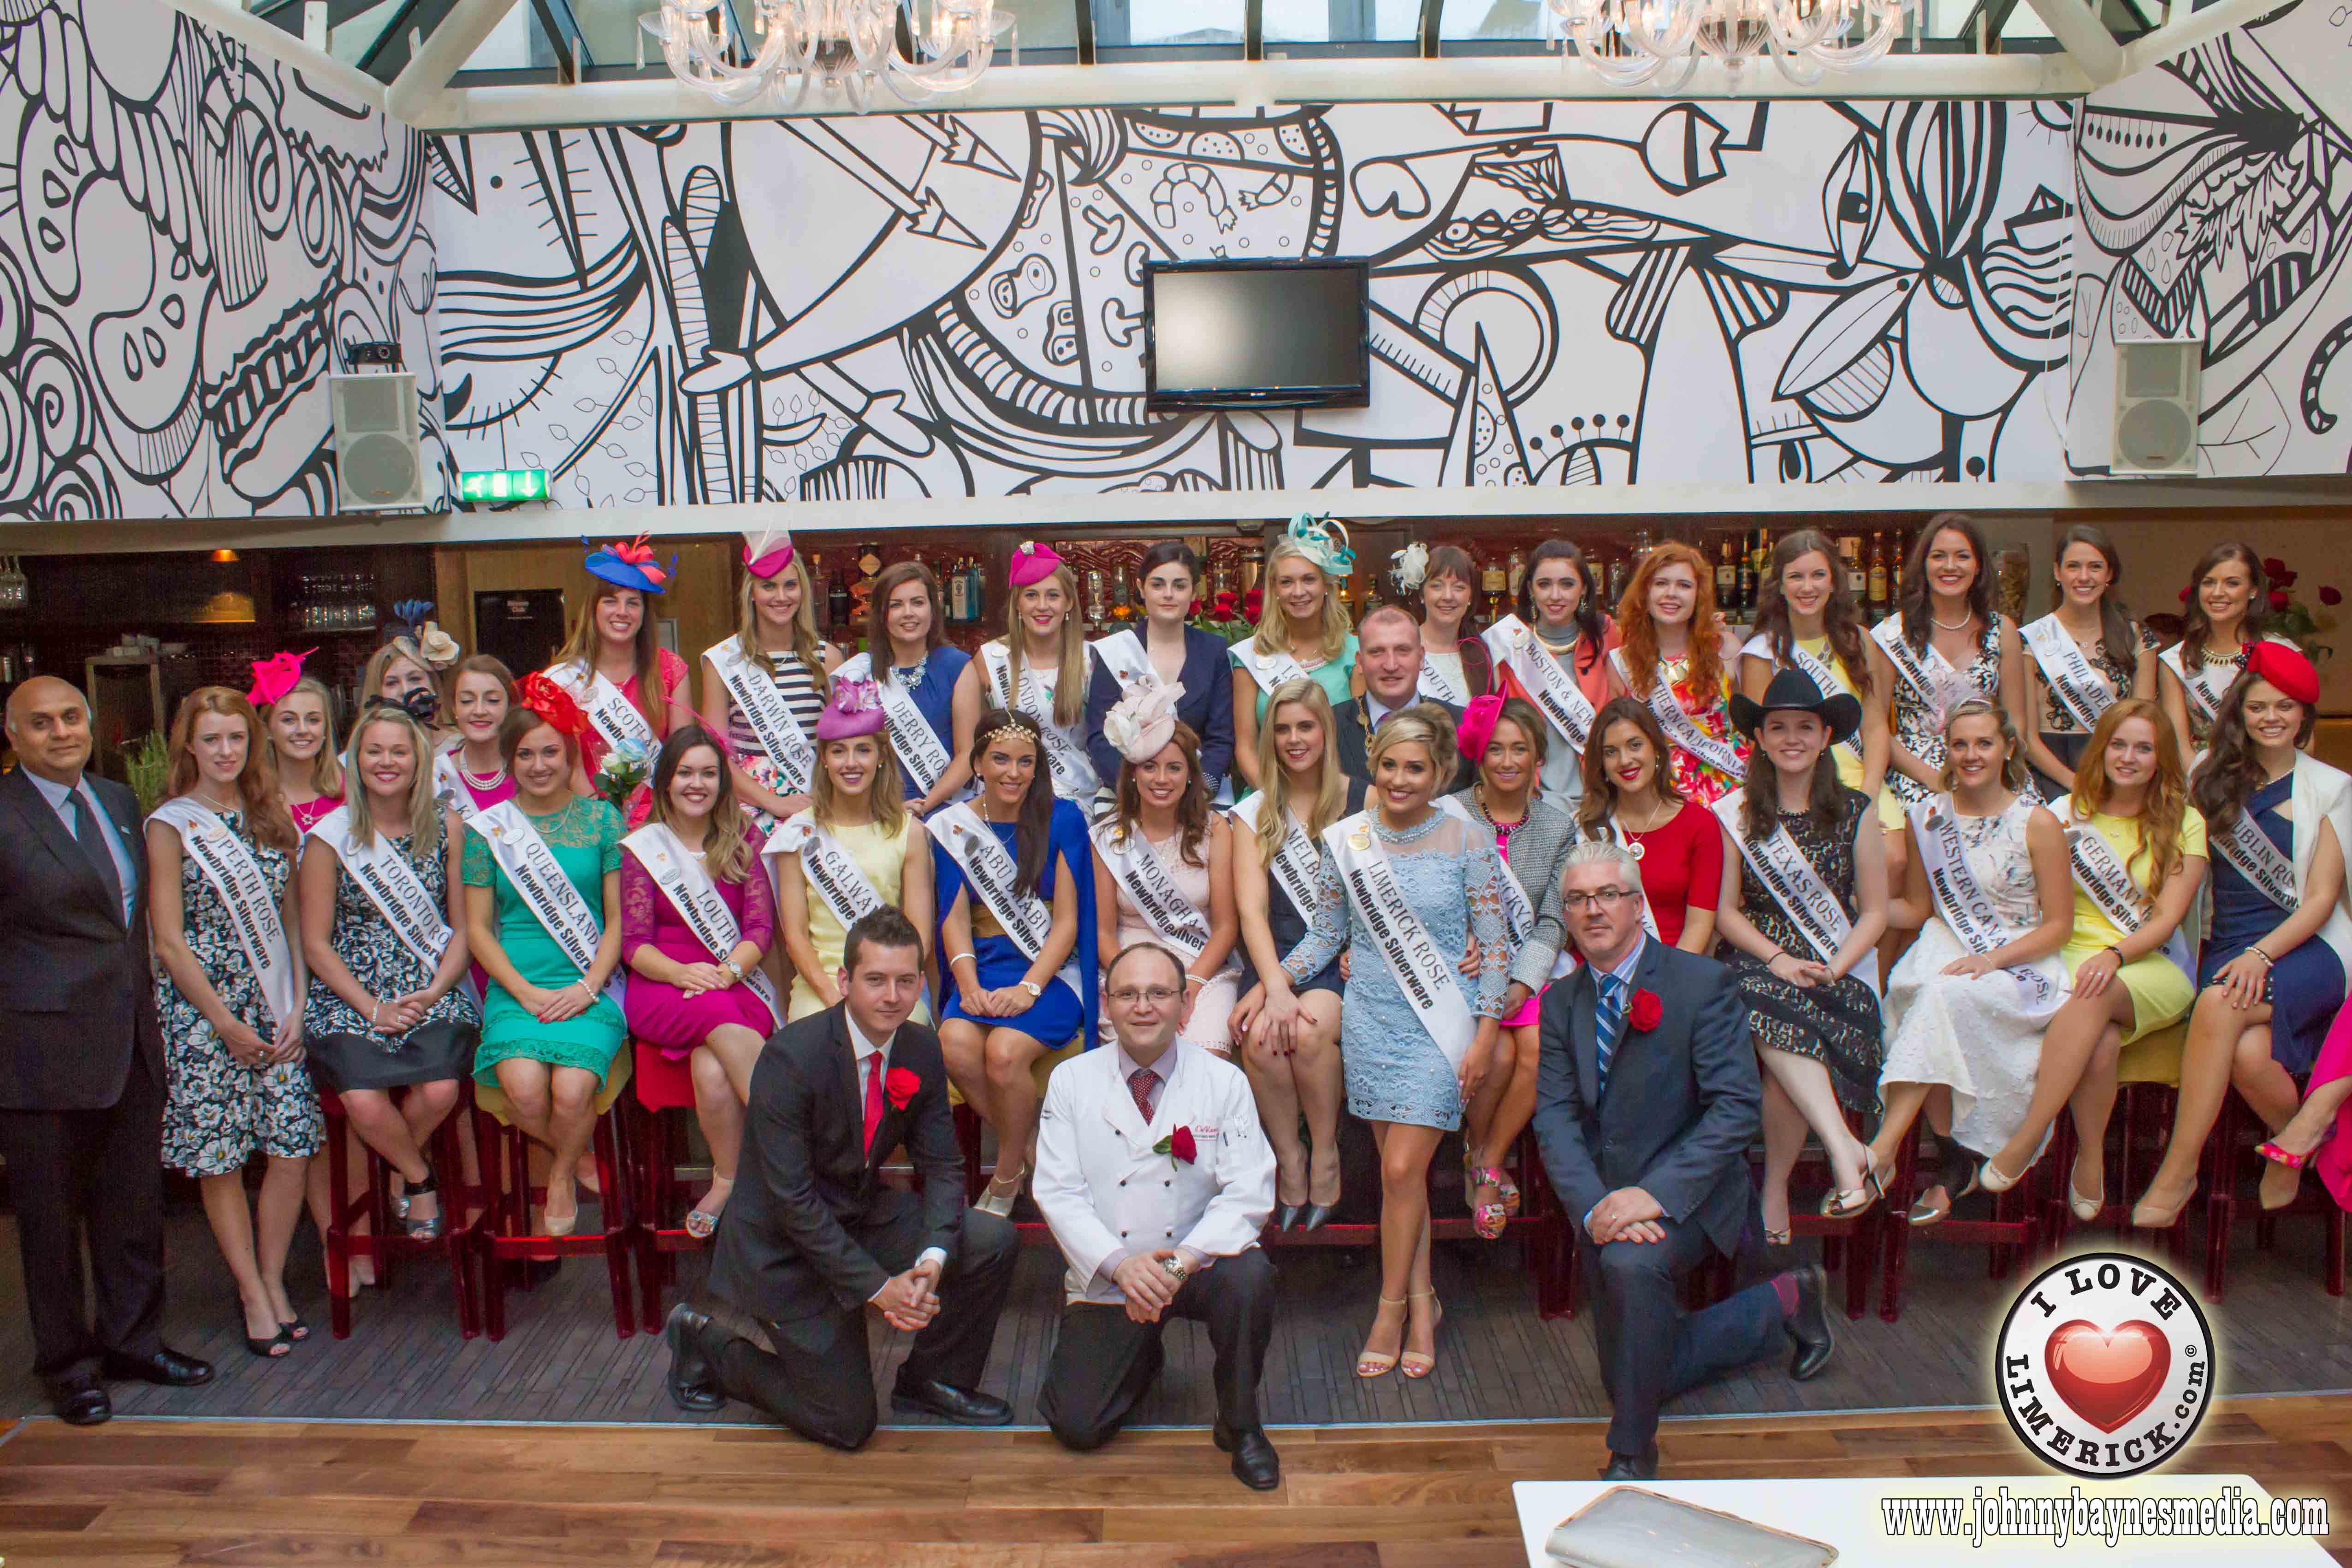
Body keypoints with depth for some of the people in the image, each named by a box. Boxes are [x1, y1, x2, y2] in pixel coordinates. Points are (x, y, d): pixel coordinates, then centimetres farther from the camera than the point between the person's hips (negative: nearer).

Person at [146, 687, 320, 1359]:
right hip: (202, 1008, -3)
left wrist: (297, 1009, -1)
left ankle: (275, 1279, 17)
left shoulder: (271, 817, 10)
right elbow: (170, 941, -6)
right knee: (218, 1159, 2)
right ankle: (252, 1292, 16)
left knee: (293, 1147, -1)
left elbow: (293, 920, 10)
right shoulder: (170, 826, -3)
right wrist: (229, 1026, -8)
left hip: (275, 1008, 4)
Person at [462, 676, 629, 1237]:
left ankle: (562, 1175, 7)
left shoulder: (601, 819, 8)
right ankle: (577, 1162, 6)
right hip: (515, 990, 1)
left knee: (573, 1090, -27)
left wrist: (586, 989, -7)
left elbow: (619, 918, 6)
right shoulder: (487, 827, 9)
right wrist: (525, 992, -6)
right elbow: (477, 927, 7)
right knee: (525, 1089, -27)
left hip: (590, 991, -1)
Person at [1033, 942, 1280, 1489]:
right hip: (1106, 1278, 1)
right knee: (1077, 1426, -10)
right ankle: (1141, 1357, 25)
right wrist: (1120, 1264, -22)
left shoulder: (1225, 1082, -4)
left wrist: (1182, 1261, -26)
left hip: (1197, 1265, -1)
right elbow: (1057, 1192, -6)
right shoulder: (1071, 1081, -2)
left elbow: (1248, 1192, -11)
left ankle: (1240, 1424, -6)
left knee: (1248, 1276, -33)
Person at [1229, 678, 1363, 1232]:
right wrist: (1275, 987, -18)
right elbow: (1252, 910, 0)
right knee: (1260, 1034, -29)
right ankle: (1289, 1161, -9)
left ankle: (1325, 1157, -8)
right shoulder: (1253, 814, 11)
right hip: (1274, 956, 2)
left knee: (1310, 1029, -31)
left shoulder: (1362, 802, 6)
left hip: (1343, 958, -1)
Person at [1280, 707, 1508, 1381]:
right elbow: (1326, 935, 11)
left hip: (1439, 1023, -3)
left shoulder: (1468, 844, -6)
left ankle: (1393, 1305, 10)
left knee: (1402, 1169, -7)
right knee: (1400, 1169, 7)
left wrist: (1485, 1037, -6)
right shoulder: (1346, 839, 1)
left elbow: (1494, 946, -2)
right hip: (1369, 1017, 3)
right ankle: (1421, 1303, 21)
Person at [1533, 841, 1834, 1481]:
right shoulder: (1562, 1001, 4)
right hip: (1604, 1204, 6)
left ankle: (1632, 1455, -17)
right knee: (1645, 1376, 10)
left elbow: (1737, 1105, -19)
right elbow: (1555, 1116, -4)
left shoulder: (1702, 983, -12)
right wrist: (1592, 1205, -21)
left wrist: (1657, 1193, -29)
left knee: (1632, 1261, -37)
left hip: (1685, 1195, -6)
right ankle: (1782, 1303, 34)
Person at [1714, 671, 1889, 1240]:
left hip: (1840, 968, 0)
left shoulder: (1856, 812, 7)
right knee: (1768, 1007, -37)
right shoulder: (1737, 814, 7)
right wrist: (1777, 959, -11)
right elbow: (1726, 910, 6)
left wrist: (1831, 970, -10)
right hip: (1761, 963, 1)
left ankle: (1775, 1194, -23)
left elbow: (1875, 912, 6)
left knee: (1780, 1032, -33)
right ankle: (1846, 1149, -36)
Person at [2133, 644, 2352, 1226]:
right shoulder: (2213, 779, 14)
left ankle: (2179, 1170, -28)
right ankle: (2294, 1138, 1)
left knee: (2219, 1005, -35)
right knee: (2248, 1053, -32)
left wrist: (2262, 953, -17)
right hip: (2231, 947, 3)